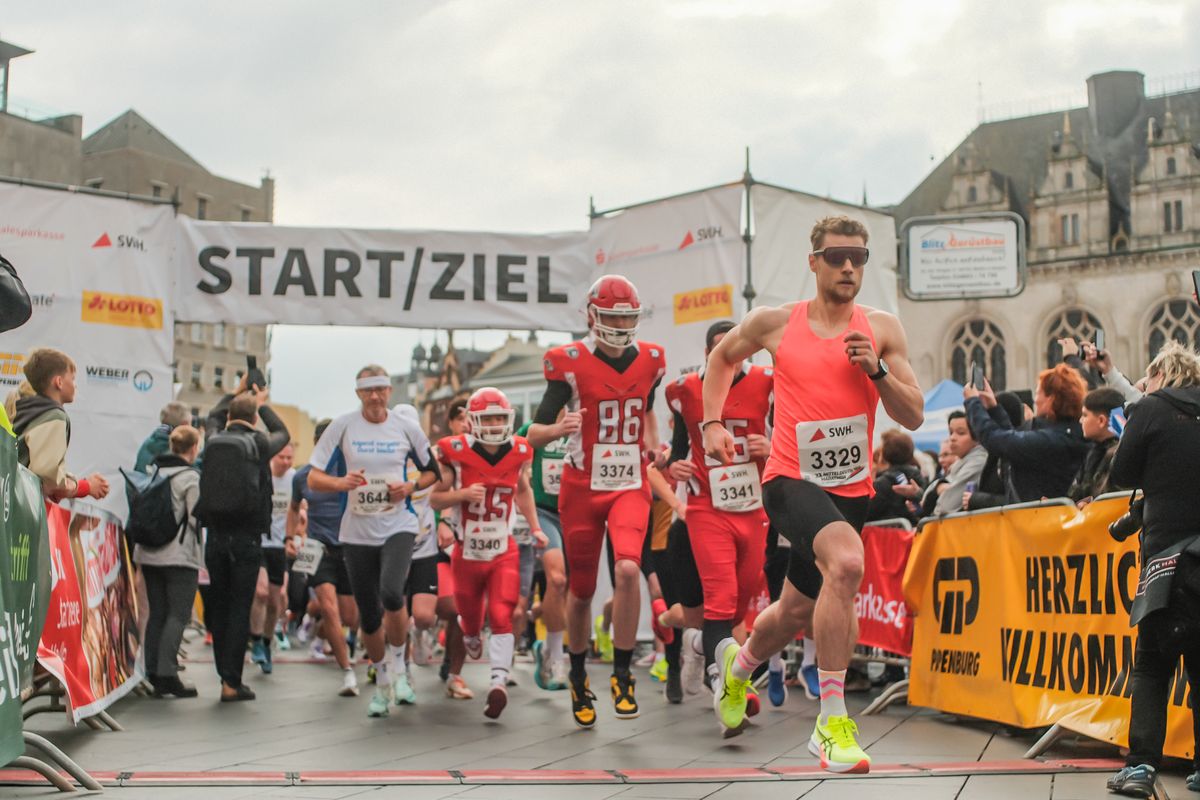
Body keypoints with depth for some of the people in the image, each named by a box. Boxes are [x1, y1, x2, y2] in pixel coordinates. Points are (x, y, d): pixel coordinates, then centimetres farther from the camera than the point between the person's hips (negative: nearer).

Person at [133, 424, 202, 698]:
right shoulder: (191, 477, -9)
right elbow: (197, 518, -12)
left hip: (149, 554, 7)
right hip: (180, 555, -6)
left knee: (157, 613, 11)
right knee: (178, 615, -4)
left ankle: (154, 674, 12)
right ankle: (167, 673, -11)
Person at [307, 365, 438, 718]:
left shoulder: (407, 427, 1)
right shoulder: (342, 426, -1)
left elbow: (431, 472, 13)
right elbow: (313, 479, -3)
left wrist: (410, 486, -8)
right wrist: (341, 482, -23)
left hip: (398, 526, -1)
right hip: (357, 532, 1)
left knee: (391, 594, -25)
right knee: (369, 615, 7)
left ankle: (398, 666, 0)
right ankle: (382, 682, 29)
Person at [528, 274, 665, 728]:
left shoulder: (650, 361, 3)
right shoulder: (570, 363, -8)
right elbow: (534, 431, -7)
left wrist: (653, 444, 7)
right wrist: (558, 428, -29)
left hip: (630, 486, 1)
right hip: (582, 487, -1)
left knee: (628, 569, -23)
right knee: (581, 589, 8)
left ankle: (622, 676, -9)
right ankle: (578, 678, 31)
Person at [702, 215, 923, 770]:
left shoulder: (882, 329, 2)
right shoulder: (775, 323, -1)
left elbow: (914, 417, 0)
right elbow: (723, 357, 19)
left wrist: (877, 371, -15)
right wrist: (713, 422, 9)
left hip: (852, 488, 4)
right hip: (791, 479, -4)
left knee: (796, 610, 16)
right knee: (847, 562, -33)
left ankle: (738, 664, 52)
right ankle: (832, 722, -25)